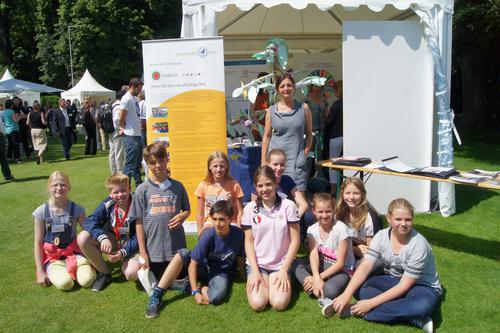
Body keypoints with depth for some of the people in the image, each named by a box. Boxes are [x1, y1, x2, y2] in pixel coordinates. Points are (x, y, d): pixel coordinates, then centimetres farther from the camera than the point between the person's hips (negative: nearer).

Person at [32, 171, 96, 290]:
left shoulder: (76, 209, -7)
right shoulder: (41, 212, -8)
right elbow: (38, 243, -3)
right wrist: (40, 271, -6)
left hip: (73, 253, 1)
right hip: (51, 257, -1)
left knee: (87, 280, -23)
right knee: (64, 283, -27)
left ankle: (73, 268, 8)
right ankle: (54, 272, 6)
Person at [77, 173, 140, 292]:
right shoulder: (107, 204, -11)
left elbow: (139, 238, -19)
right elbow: (89, 222, -21)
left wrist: (123, 253, -33)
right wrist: (102, 237, -39)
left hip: (131, 246, -4)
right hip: (112, 242, 4)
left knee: (131, 274, -32)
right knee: (83, 238, -21)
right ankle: (104, 274, -3)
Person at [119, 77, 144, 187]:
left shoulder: (134, 99, 14)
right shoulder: (126, 99, -13)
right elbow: (121, 119, -14)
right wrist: (123, 129, -1)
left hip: (137, 135, 10)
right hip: (130, 136, -10)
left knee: (138, 162, 18)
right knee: (130, 165, -7)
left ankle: (139, 184, 29)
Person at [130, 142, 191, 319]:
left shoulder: (177, 186, 2)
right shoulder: (142, 190, -3)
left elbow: (187, 210, 15)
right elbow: (139, 222, -1)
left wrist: (182, 216, -11)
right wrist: (142, 252, -4)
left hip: (176, 246, 1)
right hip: (153, 248, 0)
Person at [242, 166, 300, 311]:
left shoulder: (288, 205, -6)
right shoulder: (250, 208, -2)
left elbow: (295, 240, -4)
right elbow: (248, 241, 2)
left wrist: (284, 270, -9)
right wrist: (255, 271, -8)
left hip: (280, 264, 0)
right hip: (257, 263, 1)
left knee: (279, 304, -20)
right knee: (257, 304, -19)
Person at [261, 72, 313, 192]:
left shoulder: (303, 108, 5)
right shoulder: (272, 111, 5)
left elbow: (309, 134, 10)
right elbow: (266, 136, 8)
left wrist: (304, 154, 0)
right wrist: (263, 161, 4)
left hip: (296, 160, 0)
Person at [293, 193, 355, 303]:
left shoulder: (340, 229, -20)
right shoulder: (312, 230, -6)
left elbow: (340, 263, -18)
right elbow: (314, 256, -16)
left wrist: (320, 277, -21)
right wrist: (316, 278, -34)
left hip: (343, 269, -6)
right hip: (324, 265, 6)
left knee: (330, 291, -36)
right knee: (296, 264, -19)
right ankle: (320, 295, -24)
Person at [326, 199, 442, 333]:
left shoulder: (419, 244, -26)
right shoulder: (381, 236, -12)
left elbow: (404, 286, -26)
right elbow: (365, 267, -19)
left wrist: (371, 303, -30)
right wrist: (346, 294, -34)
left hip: (423, 286, -4)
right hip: (393, 281, 5)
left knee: (423, 305, -40)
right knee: (360, 286, -22)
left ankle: (355, 310, -32)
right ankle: (415, 318, -23)